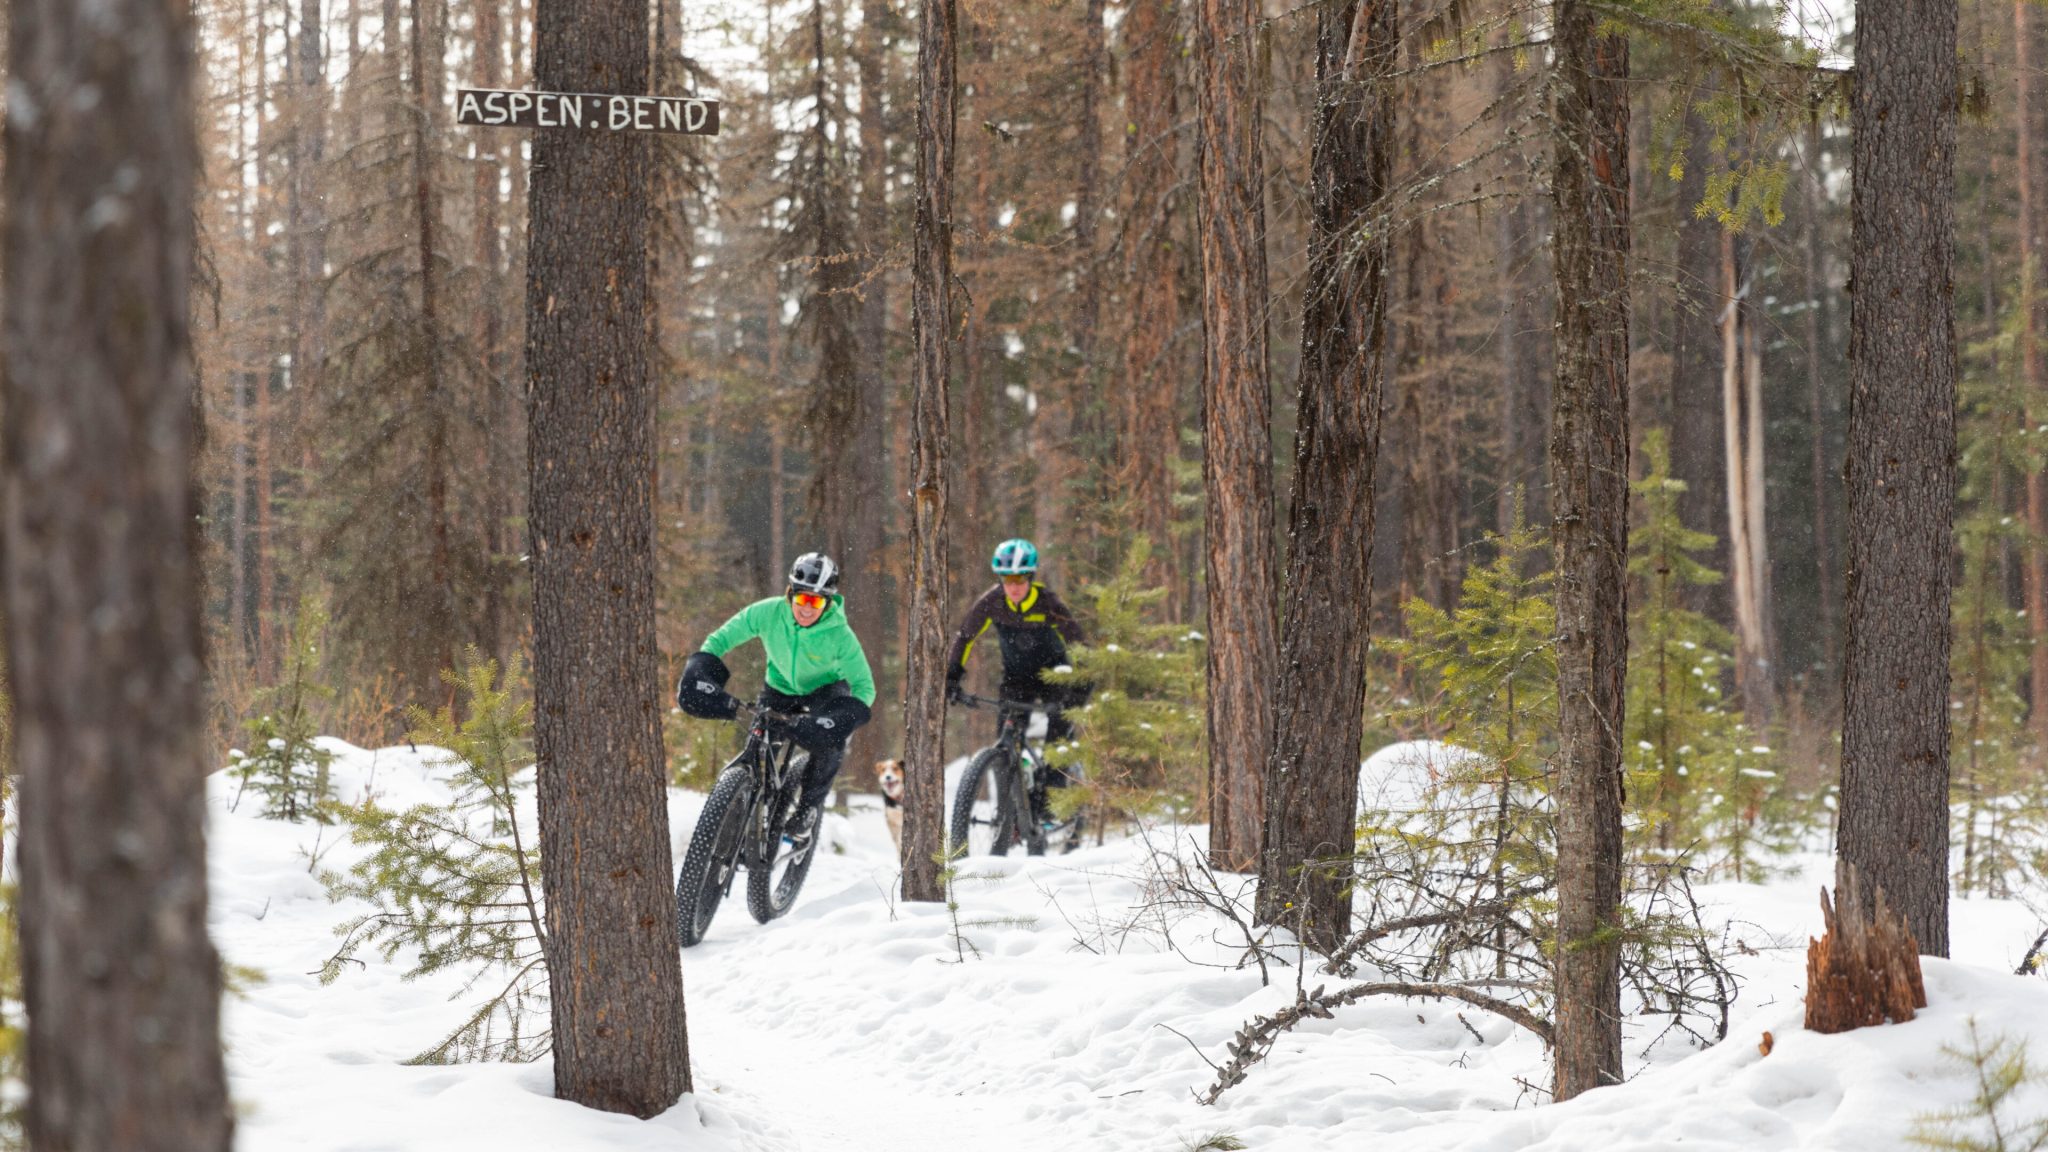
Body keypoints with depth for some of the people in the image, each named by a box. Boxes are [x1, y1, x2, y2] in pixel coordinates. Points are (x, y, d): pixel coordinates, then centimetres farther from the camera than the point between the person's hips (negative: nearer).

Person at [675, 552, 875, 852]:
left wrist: (850, 714, -46)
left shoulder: (839, 634, -32)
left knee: (828, 741, -29)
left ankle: (808, 808, -7)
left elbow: (864, 686, -27)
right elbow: (720, 639, -17)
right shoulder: (768, 612, -29)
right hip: (780, 688, 3)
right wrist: (700, 668, -33)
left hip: (826, 689, -3)